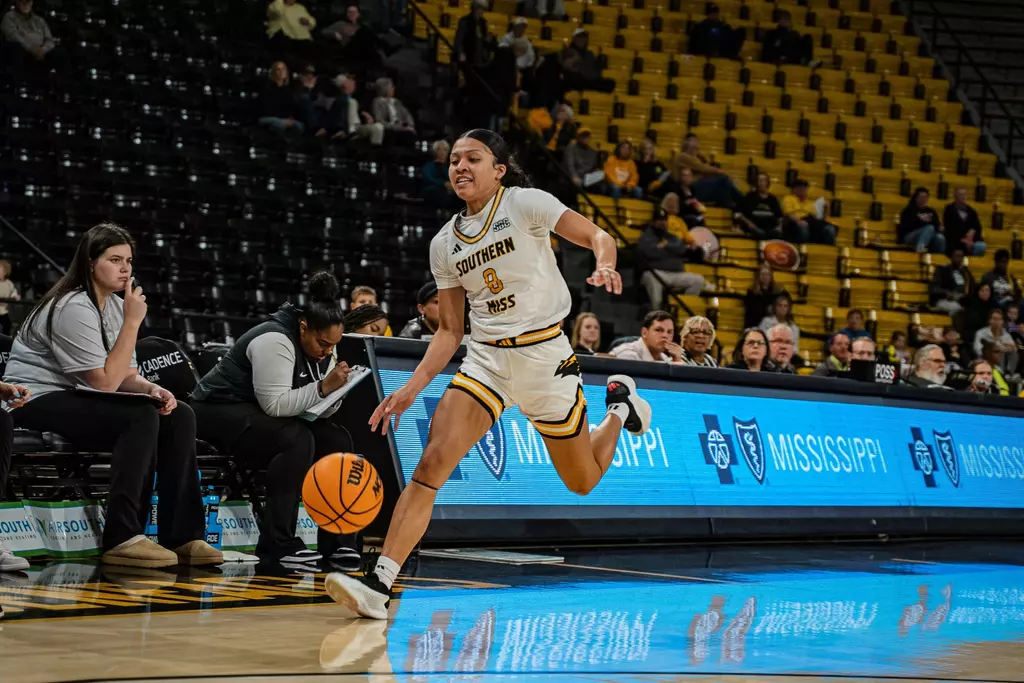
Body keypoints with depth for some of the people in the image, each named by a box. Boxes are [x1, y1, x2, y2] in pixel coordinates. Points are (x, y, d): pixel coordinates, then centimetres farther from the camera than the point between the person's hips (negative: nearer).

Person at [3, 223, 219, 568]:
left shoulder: (115, 305, 10)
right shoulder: (74, 308, -19)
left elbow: (127, 375, 12)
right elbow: (106, 381, -21)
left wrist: (152, 390, -10)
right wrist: (133, 321, -21)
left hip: (79, 399, 9)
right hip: (39, 403, -9)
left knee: (179, 417, -5)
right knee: (141, 417, -29)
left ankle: (182, 536, -7)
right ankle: (122, 538, -28)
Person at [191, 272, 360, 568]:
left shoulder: (320, 349, 3)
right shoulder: (275, 340, -24)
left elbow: (320, 411, 2)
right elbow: (275, 404, -31)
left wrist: (335, 391, -18)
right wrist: (323, 387, -31)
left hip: (259, 416, 9)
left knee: (337, 440, -7)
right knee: (297, 440, -32)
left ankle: (337, 540, -6)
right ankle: (277, 544, -28)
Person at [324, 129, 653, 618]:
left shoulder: (525, 204, -6)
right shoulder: (445, 243, 8)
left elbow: (598, 237, -11)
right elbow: (449, 331, 11)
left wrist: (605, 266, -35)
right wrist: (410, 390, 0)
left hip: (543, 353, -3)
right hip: (485, 358, 3)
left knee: (583, 482, 13)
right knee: (431, 464, -18)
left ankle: (619, 406, 44)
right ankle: (378, 584, -24)